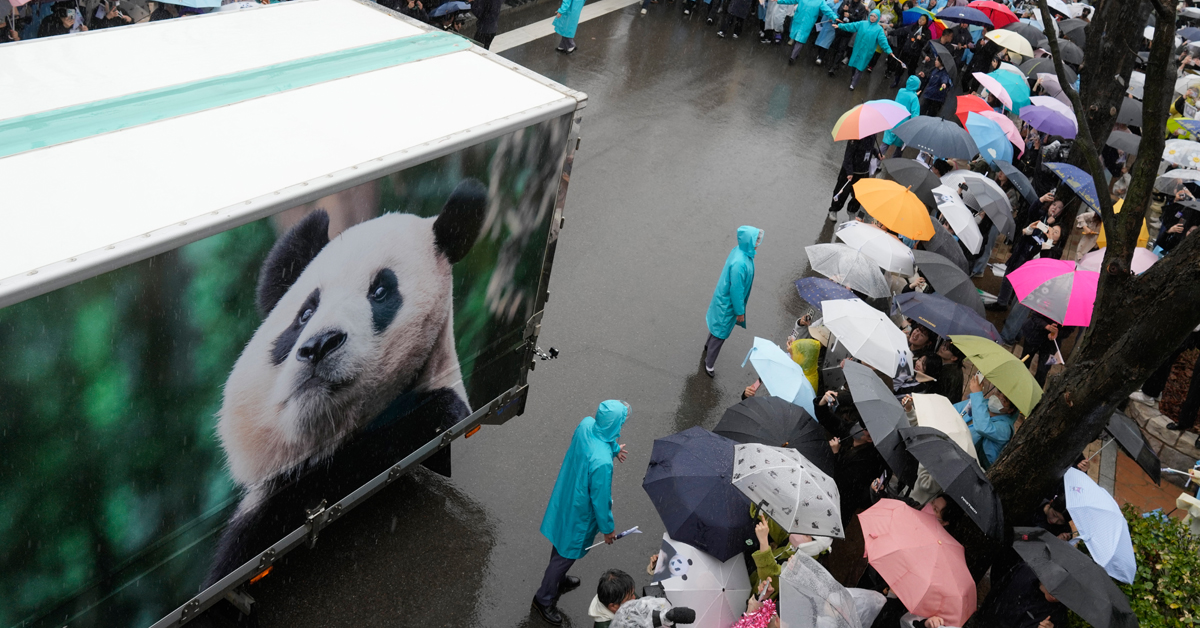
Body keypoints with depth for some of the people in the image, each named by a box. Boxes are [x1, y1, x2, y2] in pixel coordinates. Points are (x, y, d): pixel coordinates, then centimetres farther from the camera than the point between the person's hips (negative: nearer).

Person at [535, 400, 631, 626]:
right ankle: (544, 599, 35)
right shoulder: (602, 462, -41)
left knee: (562, 540, 30)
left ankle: (558, 580, 56)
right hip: (579, 511, -8)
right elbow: (600, 499, -26)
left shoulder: (586, 424, -19)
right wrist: (608, 529, -9)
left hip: (565, 496, 8)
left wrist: (615, 448, 28)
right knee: (566, 552, 15)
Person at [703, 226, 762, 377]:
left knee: (717, 324, 32)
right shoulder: (739, 264, -39)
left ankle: (708, 346, 57)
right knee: (720, 332, 10)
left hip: (724, 296, 9)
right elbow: (736, 290, -28)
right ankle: (709, 364, 28)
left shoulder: (740, 250, -9)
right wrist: (740, 312, -16)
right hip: (727, 303, -9)